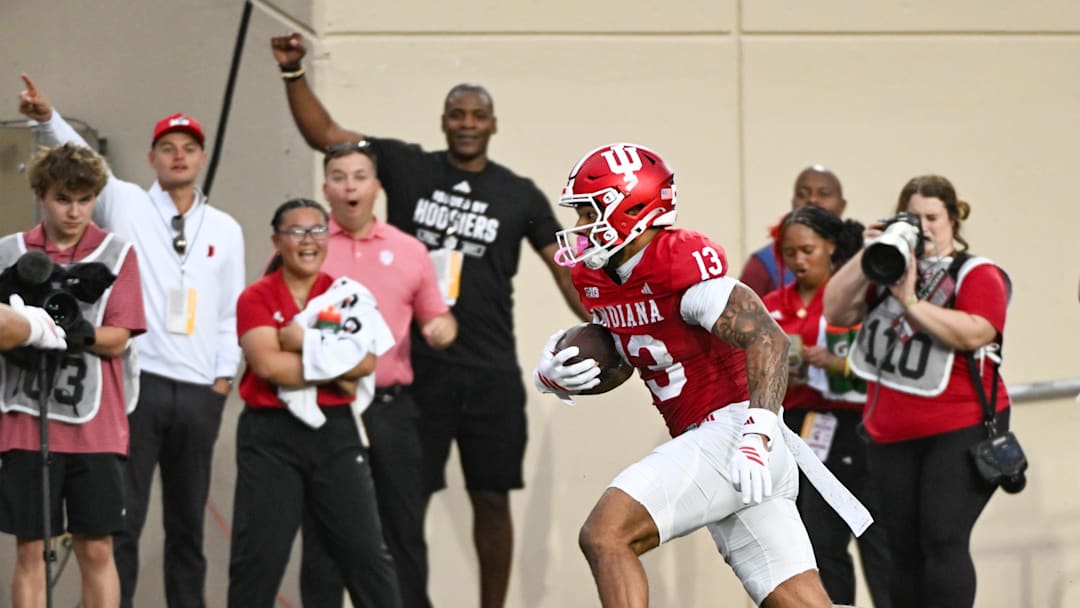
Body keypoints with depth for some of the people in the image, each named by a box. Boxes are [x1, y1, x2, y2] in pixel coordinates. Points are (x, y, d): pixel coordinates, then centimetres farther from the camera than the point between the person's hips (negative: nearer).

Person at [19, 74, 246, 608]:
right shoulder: (126, 206, 4)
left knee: (188, 522, 11)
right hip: (135, 382, -3)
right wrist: (48, 118, -28)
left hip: (199, 390, 3)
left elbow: (232, 311, 14)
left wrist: (224, 375, 5)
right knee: (122, 519, -6)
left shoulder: (225, 229, 12)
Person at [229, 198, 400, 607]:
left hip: (335, 431, 2)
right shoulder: (256, 298, 0)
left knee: (364, 550, 3)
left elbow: (366, 360, -7)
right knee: (259, 556, 1)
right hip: (270, 436, -2)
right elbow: (268, 364, -15)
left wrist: (303, 343, -16)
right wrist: (337, 368, -11)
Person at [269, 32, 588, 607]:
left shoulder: (519, 195, 4)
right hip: (415, 369, 0)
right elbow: (323, 133, 5)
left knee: (492, 501, 5)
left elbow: (567, 269, 6)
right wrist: (293, 72, -8)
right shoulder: (406, 167, 3)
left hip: (491, 374, 1)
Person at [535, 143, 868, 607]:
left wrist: (757, 435, -31)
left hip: (732, 427, -9)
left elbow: (767, 339, -23)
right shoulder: (597, 279, 11)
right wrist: (553, 376, 4)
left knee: (605, 536, -18)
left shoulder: (683, 264, -16)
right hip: (707, 445, 9)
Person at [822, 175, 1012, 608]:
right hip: (893, 435, 6)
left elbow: (975, 333, -21)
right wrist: (867, 255, -8)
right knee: (905, 550, 8)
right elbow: (836, 311, 3)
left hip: (960, 430, -6)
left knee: (943, 540, -15)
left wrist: (911, 301, -22)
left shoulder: (976, 274, -3)